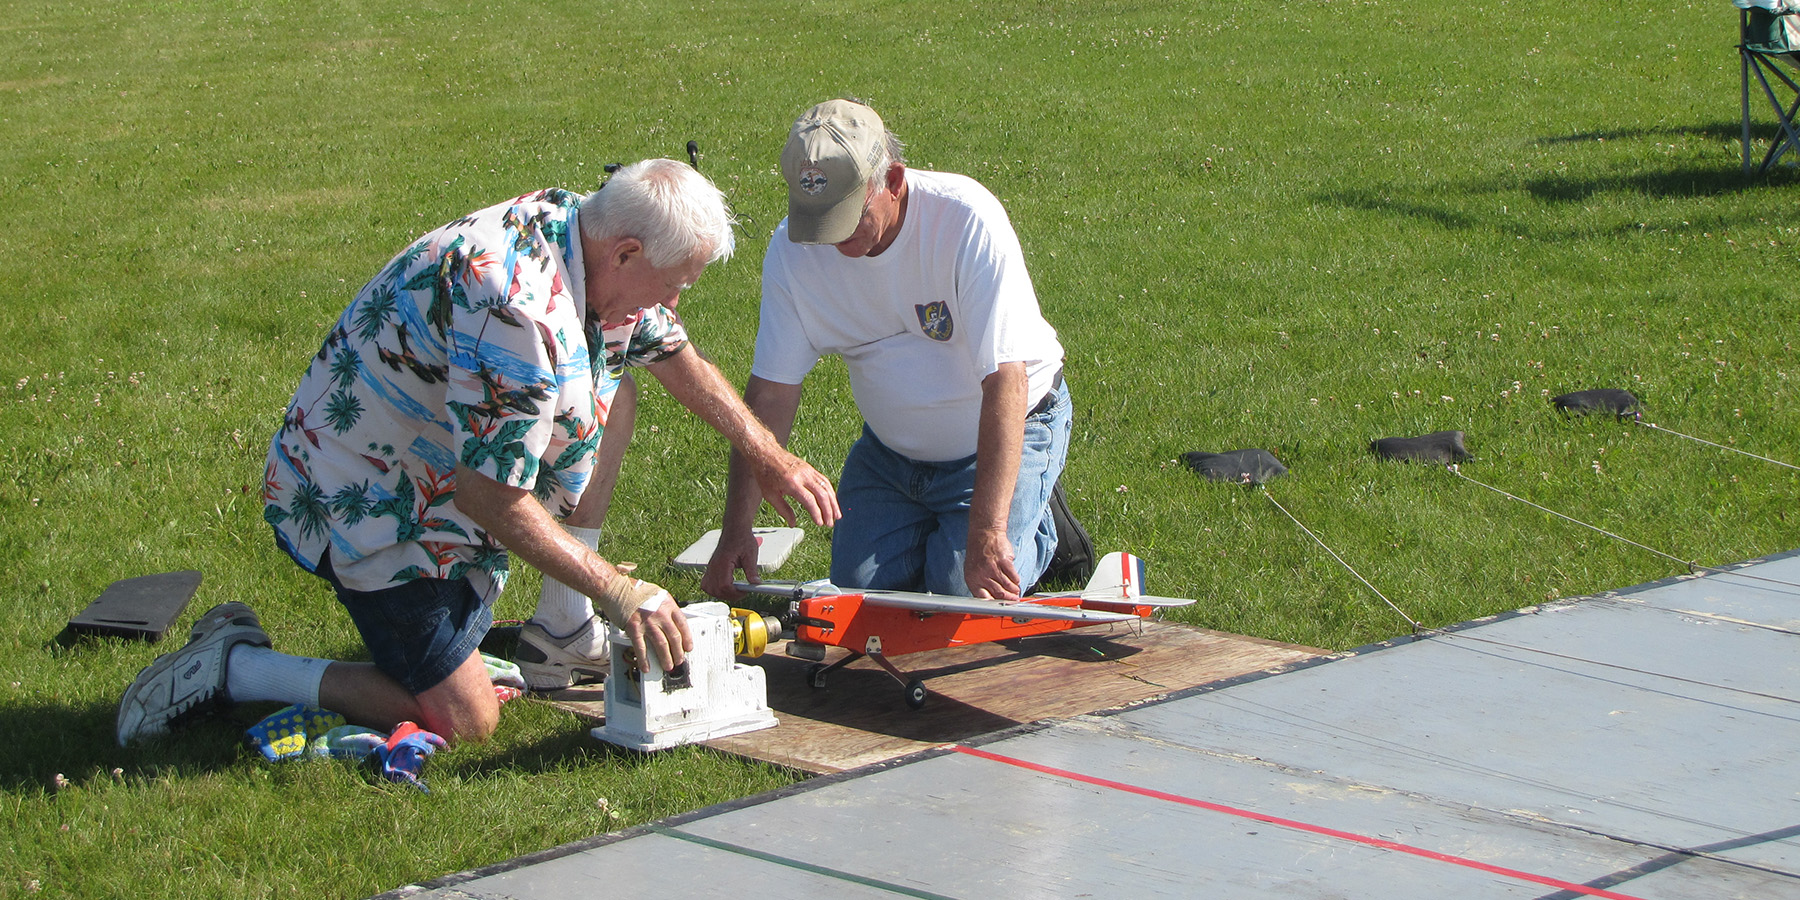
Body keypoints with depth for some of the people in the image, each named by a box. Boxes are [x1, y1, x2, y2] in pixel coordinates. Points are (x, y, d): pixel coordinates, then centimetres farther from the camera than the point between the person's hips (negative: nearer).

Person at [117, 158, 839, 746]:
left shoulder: (576, 229, -3)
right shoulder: (518, 313, -33)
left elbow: (682, 363, 16)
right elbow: (490, 499, -29)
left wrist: (773, 462, 19)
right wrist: (619, 592, -23)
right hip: (357, 501, -10)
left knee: (608, 389, 11)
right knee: (462, 719, -10)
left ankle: (561, 634, 15)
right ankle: (234, 667, -1)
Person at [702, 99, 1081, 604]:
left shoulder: (966, 220, -30)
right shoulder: (792, 248, -17)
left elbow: (1005, 382, -34)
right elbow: (771, 392, -12)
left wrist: (988, 533, -41)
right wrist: (736, 530, -19)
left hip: (1009, 430, -4)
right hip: (892, 446, 4)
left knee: (962, 592, -17)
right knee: (856, 586, -6)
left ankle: (1040, 524, 14)